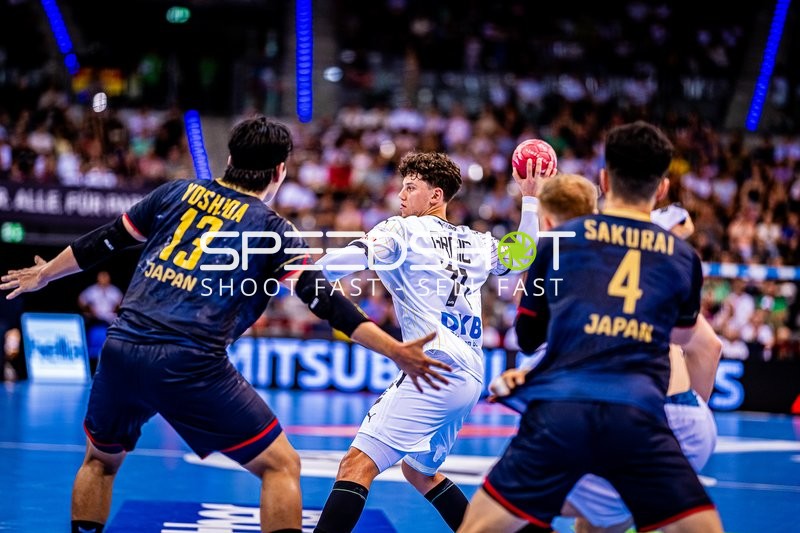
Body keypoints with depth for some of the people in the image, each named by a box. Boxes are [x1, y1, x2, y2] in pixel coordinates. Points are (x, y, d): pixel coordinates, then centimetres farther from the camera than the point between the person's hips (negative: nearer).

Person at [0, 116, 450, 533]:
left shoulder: (179, 192, 16)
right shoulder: (273, 229, 5)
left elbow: (103, 242, 25)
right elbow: (325, 300, -3)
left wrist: (42, 275, 40)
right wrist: (397, 352, -3)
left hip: (122, 349, 4)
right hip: (191, 365, -4)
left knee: (101, 460, 29)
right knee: (281, 465, 7)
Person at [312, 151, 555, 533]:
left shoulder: (402, 230, 0)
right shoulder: (474, 243, 18)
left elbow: (345, 261, -16)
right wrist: (530, 199, 39)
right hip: (471, 377, 8)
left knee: (357, 465, -16)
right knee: (419, 470, 28)